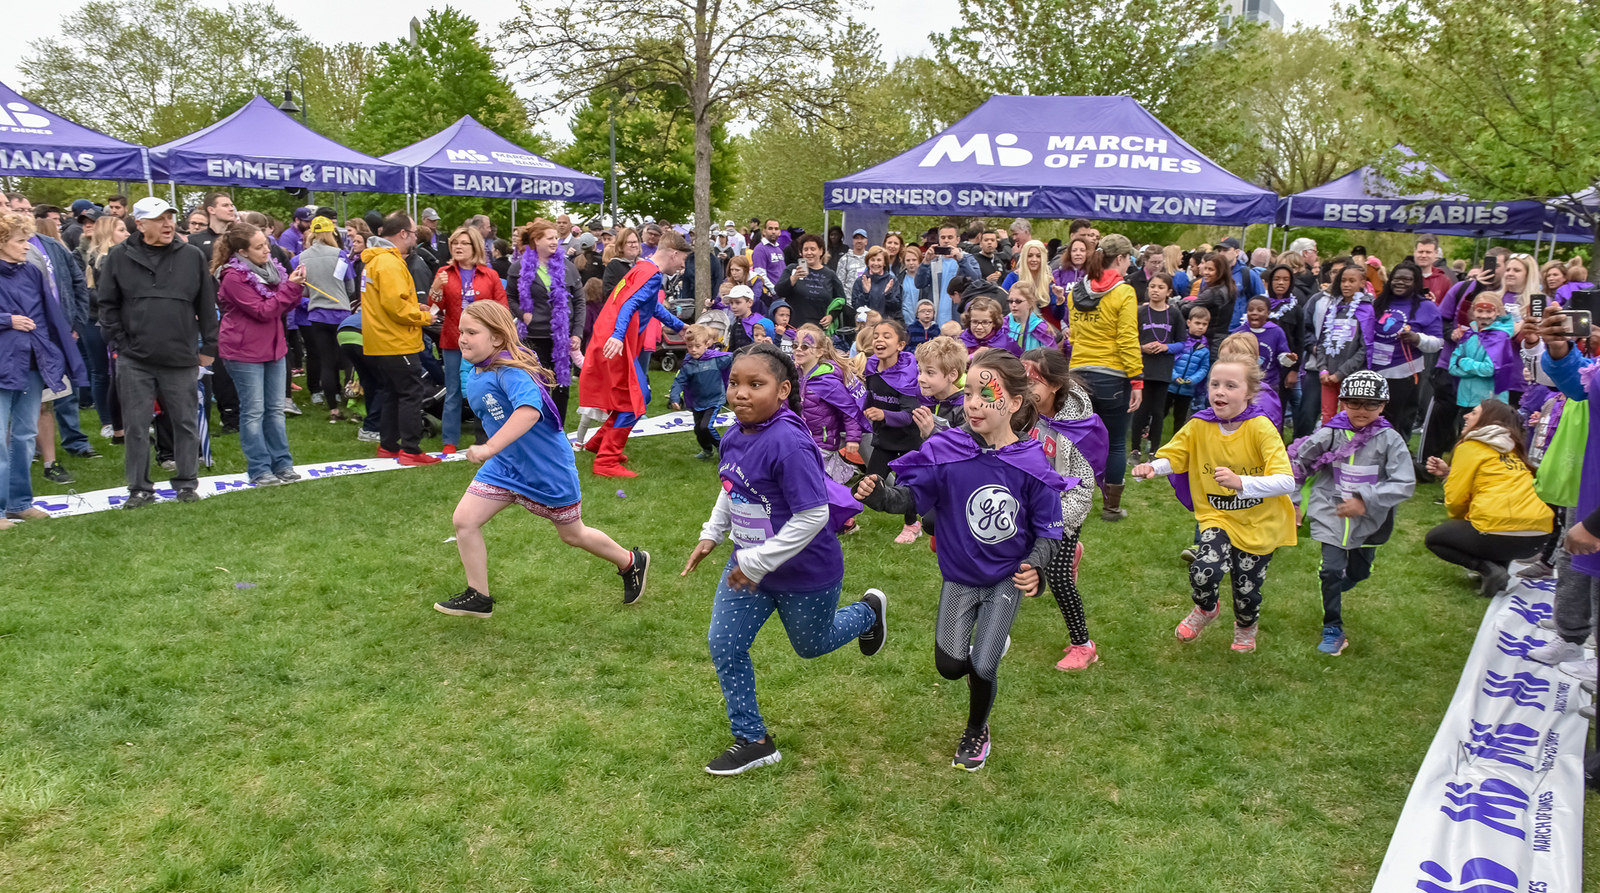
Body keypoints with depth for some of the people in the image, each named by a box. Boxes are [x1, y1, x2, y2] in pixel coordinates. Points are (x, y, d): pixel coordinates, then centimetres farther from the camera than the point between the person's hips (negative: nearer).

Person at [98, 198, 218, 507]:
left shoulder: (192, 256, 4)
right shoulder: (120, 257, 2)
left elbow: (207, 306, 7)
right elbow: (108, 305, 5)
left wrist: (208, 347, 5)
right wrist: (120, 343, -1)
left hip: (181, 359, 0)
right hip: (134, 360, 0)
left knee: (186, 423, 7)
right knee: (137, 426, 4)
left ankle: (186, 482, 20)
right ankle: (140, 488, 15)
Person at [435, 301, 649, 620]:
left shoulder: (512, 371, -28)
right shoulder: (473, 371, -1)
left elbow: (529, 411, -48)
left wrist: (490, 448, -56)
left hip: (548, 468, -7)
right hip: (504, 466, 7)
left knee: (573, 535, 11)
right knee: (463, 520, -4)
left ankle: (631, 563, 37)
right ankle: (478, 598, 11)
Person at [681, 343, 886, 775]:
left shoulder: (789, 444, -31)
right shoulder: (734, 436, -5)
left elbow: (813, 516, -31)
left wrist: (757, 562, -25)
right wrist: (712, 533, 7)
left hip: (805, 575, -7)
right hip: (749, 564, 7)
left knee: (811, 645, 18)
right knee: (724, 646, 4)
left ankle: (869, 611, 48)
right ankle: (753, 740, 21)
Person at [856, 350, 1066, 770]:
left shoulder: (1031, 463, -18)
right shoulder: (946, 451, -18)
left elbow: (1050, 530, -10)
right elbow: (911, 496, -14)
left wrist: (1034, 565, -27)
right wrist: (877, 493, -34)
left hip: (1007, 578, -1)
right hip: (960, 576, 2)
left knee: (981, 668, -2)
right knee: (950, 665, 4)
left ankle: (977, 731, 30)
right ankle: (991, 644, 40)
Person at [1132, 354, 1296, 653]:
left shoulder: (1261, 428, -22)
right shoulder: (1199, 426, -12)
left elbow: (1286, 481, -31)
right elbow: (1171, 456, 0)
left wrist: (1240, 483, -47)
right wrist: (1153, 467, -24)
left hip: (1259, 523, -1)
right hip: (1217, 516, 1)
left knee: (1246, 589, 12)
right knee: (1203, 571, -23)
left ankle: (1245, 629, 51)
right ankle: (1206, 609, 15)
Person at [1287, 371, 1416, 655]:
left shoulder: (1390, 440, -12)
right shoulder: (1329, 434, -10)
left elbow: (1404, 483, -16)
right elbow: (1297, 463, 1)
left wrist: (1365, 500, -24)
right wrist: (1294, 501, 1)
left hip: (1368, 520, 2)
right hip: (1331, 512, -1)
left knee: (1359, 572, 20)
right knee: (1331, 569, -11)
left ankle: (1334, 586, 56)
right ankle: (1332, 629, 5)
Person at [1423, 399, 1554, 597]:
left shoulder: (1470, 447, 1)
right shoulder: (1513, 451, 22)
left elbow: (1456, 497, -1)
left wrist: (1457, 520, 18)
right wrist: (1448, 473, 19)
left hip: (1499, 536, -8)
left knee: (1433, 539, 16)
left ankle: (1489, 569, -4)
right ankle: (1501, 564, 11)